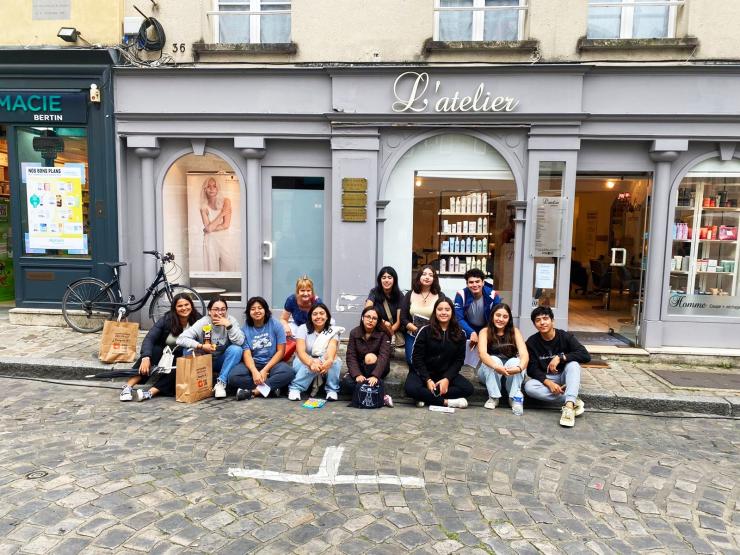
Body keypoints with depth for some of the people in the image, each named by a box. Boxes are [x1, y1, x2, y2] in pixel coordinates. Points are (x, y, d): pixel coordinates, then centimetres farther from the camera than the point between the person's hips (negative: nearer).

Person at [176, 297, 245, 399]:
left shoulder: (231, 320, -12)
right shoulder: (203, 323, -15)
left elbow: (240, 342, -25)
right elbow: (181, 339, -24)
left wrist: (228, 325, -34)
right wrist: (201, 346, -34)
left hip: (223, 361, 0)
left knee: (236, 349, -28)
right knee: (189, 350, -26)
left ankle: (221, 383, -22)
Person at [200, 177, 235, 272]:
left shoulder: (226, 201, -5)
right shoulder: (204, 208, -2)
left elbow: (226, 225, -11)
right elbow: (208, 228, -13)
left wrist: (211, 229, -9)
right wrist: (221, 214, -13)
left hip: (224, 240, 0)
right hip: (210, 242, 0)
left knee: (230, 269, -1)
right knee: (212, 270, 3)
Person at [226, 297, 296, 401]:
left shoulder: (275, 325, -4)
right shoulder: (245, 329, -2)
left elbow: (281, 351, -5)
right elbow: (247, 354, -10)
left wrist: (265, 370, -16)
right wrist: (254, 372, -30)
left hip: (272, 363, -1)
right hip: (253, 364, 1)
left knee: (289, 372, -33)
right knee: (233, 377, -29)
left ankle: (253, 391, -26)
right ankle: (271, 387, -23)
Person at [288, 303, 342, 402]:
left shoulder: (332, 331, -8)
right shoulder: (303, 328, -11)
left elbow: (332, 349, -28)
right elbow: (300, 351, -24)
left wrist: (329, 361, -54)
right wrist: (312, 363, -47)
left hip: (325, 363, 1)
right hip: (304, 363, -1)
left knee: (334, 361, -32)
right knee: (311, 366, -36)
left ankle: (332, 390, -19)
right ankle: (295, 388, -22)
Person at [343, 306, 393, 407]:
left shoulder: (383, 334, -12)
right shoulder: (354, 333, -5)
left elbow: (384, 356, -24)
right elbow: (351, 357, -11)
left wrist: (375, 375, -40)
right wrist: (357, 374, -29)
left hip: (379, 369, -2)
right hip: (360, 368, 2)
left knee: (370, 357, -33)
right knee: (348, 381, -27)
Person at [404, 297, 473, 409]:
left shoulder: (459, 333, 0)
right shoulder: (425, 331, -8)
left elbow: (459, 359, 0)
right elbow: (417, 358, -8)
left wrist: (447, 379, -15)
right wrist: (428, 380, -18)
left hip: (446, 374, 3)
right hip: (423, 372, -3)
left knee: (468, 388, -23)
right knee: (411, 389, -33)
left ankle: (425, 396, -21)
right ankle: (446, 402, -20)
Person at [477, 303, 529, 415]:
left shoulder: (515, 331, -4)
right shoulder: (485, 331, -8)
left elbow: (524, 354, -19)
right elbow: (482, 353, -26)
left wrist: (519, 368, -43)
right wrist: (496, 367, -47)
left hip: (512, 374, 1)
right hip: (490, 373, -1)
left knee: (515, 362, -30)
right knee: (494, 360, -31)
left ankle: (515, 398, -27)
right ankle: (493, 397, -24)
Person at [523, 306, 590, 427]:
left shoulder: (565, 337, -9)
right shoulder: (531, 342, -7)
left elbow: (586, 356, -21)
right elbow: (532, 369, -11)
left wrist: (560, 357, -30)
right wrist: (548, 383, -28)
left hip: (564, 377, -1)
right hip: (545, 379, 1)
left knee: (573, 364, -31)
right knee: (529, 387, -31)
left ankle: (569, 406, -45)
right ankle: (573, 401, -27)